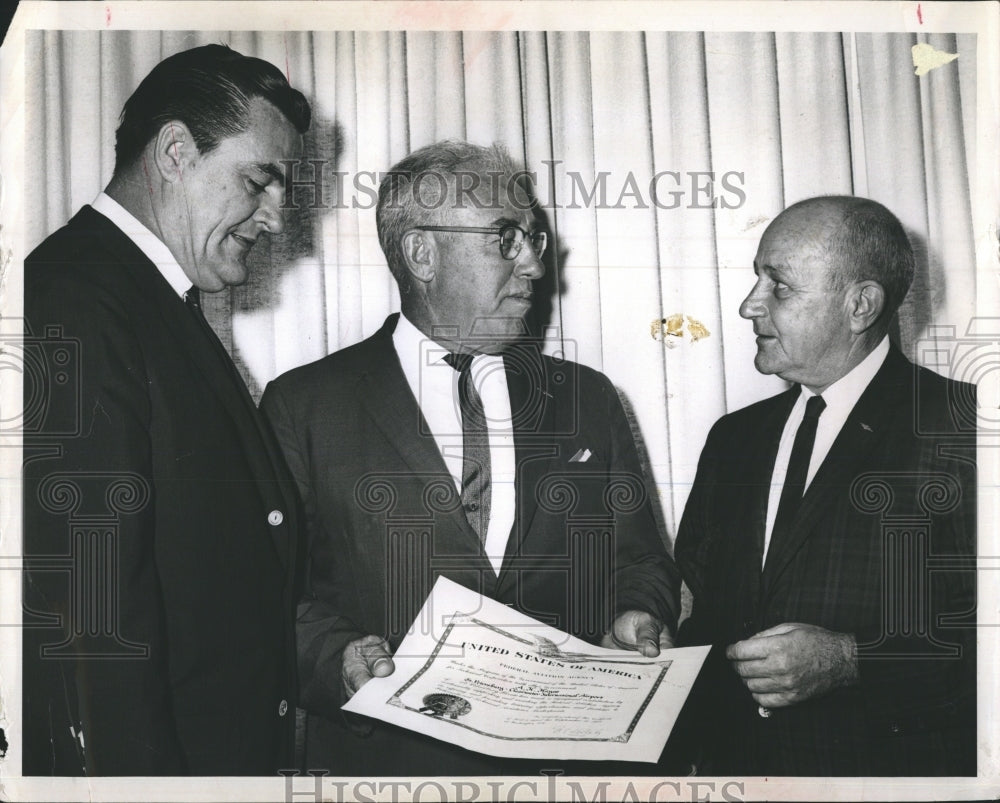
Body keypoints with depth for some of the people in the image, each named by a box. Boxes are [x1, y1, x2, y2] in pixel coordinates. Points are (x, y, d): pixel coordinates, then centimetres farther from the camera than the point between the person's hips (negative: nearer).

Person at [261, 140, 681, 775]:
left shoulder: (588, 400, 16)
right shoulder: (303, 405, 6)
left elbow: (640, 561, 21)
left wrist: (636, 616, 1)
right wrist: (336, 654, -15)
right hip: (386, 757, -2)